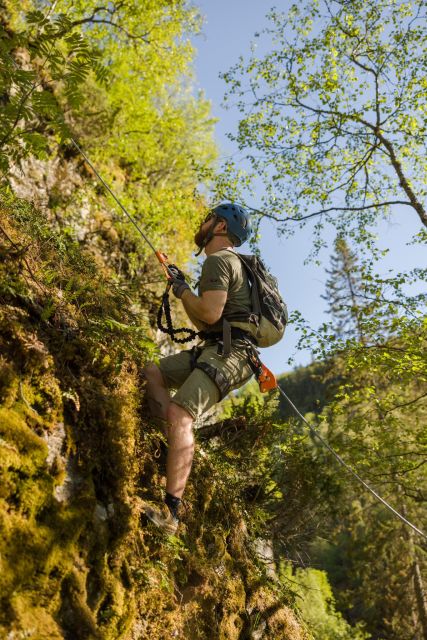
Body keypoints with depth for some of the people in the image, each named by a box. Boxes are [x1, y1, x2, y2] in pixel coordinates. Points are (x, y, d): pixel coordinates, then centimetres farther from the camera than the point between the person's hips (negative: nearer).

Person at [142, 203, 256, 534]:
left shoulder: (219, 260, -7)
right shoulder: (230, 262, 27)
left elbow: (210, 313, -21)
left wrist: (183, 290, -4)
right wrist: (183, 289, 23)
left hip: (228, 353, -11)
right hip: (215, 349, 11)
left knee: (180, 414, -25)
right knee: (151, 373, 11)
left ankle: (170, 512, -29)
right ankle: (179, 443, -2)